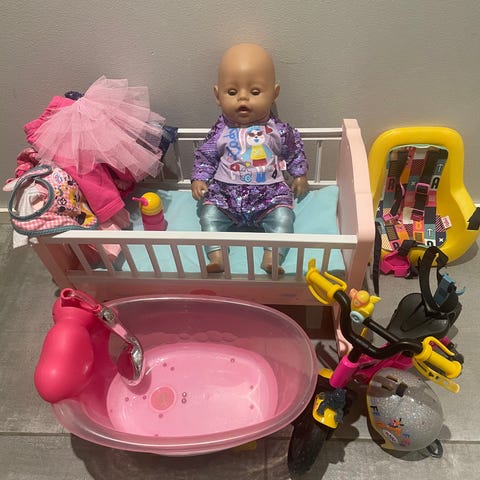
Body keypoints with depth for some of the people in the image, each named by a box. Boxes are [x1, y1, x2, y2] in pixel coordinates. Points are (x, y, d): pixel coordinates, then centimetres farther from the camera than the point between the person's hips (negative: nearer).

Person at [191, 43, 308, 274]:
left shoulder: (277, 130, -3)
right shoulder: (221, 131, -3)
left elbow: (294, 151, 14)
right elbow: (205, 156, 7)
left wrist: (299, 175, 16)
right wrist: (199, 179, -3)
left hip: (270, 192, 0)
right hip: (225, 192, 1)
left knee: (283, 216, -21)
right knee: (209, 214, -18)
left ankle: (272, 257, -23)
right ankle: (216, 256, -18)